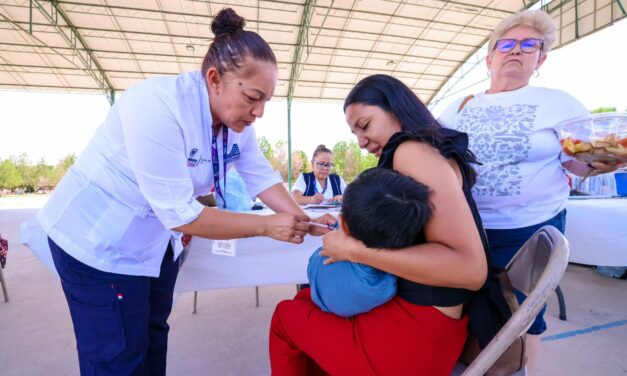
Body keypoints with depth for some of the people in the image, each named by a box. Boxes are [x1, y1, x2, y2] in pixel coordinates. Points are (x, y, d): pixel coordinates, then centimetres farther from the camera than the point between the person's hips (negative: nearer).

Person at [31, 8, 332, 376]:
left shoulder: (238, 120, -7)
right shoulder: (156, 107, -31)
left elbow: (263, 177, -5)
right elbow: (180, 214, -32)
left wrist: (305, 222, -17)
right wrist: (267, 226, -27)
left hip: (159, 241, 7)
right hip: (100, 241, -7)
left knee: (152, 339, 22)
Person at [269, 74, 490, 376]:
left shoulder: (412, 150, -18)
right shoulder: (427, 151, 10)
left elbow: (470, 268, -27)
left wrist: (355, 250, -22)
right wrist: (350, 232, -1)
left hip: (418, 330, -8)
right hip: (406, 304, 8)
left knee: (286, 316, 12)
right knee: (305, 299, 23)